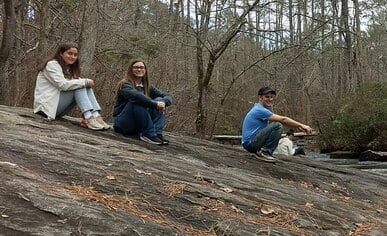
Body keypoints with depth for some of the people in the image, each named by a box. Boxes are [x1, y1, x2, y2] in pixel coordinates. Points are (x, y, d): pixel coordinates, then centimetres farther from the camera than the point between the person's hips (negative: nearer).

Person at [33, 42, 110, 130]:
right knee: (78, 87, -22)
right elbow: (63, 85, -24)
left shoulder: (69, 69, 17)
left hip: (58, 108, 8)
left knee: (85, 87, -9)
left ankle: (96, 116, -26)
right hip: (47, 106, -8)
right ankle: (89, 118, -34)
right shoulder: (52, 64, -9)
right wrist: (85, 82, -22)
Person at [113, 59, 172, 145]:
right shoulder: (125, 85, -10)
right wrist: (155, 104, -35)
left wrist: (163, 102, -22)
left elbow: (168, 97, 1)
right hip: (123, 124, -6)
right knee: (138, 101, -30)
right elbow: (136, 95, -33)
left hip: (139, 126, 6)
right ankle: (149, 134, -32)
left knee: (159, 99, -11)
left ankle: (157, 133, -28)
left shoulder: (147, 87, 9)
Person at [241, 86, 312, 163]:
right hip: (250, 143, -10)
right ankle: (264, 152, -15)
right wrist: (301, 125, -16)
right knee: (277, 126, -21)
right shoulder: (260, 110, -16)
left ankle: (260, 151, 13)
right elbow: (283, 119, -19)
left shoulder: (259, 109, 17)